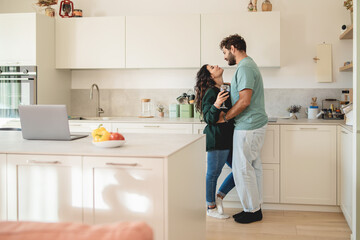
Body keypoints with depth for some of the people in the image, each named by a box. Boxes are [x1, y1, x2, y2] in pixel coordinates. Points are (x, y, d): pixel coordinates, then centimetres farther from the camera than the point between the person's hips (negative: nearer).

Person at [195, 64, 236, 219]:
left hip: (227, 139, 9)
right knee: (213, 174, 2)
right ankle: (211, 208, 18)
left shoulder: (225, 89, 15)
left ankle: (219, 196, 23)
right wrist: (216, 105, -34)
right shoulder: (211, 92, -13)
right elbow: (209, 118, -20)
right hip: (216, 140, -9)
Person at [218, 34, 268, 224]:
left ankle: (252, 211, 9)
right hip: (256, 123, 10)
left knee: (243, 168, -2)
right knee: (253, 166, 14)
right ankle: (255, 207, 23)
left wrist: (224, 117, -13)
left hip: (248, 126, -10)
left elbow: (244, 101, -23)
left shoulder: (244, 68, -17)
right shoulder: (249, 65, 17)